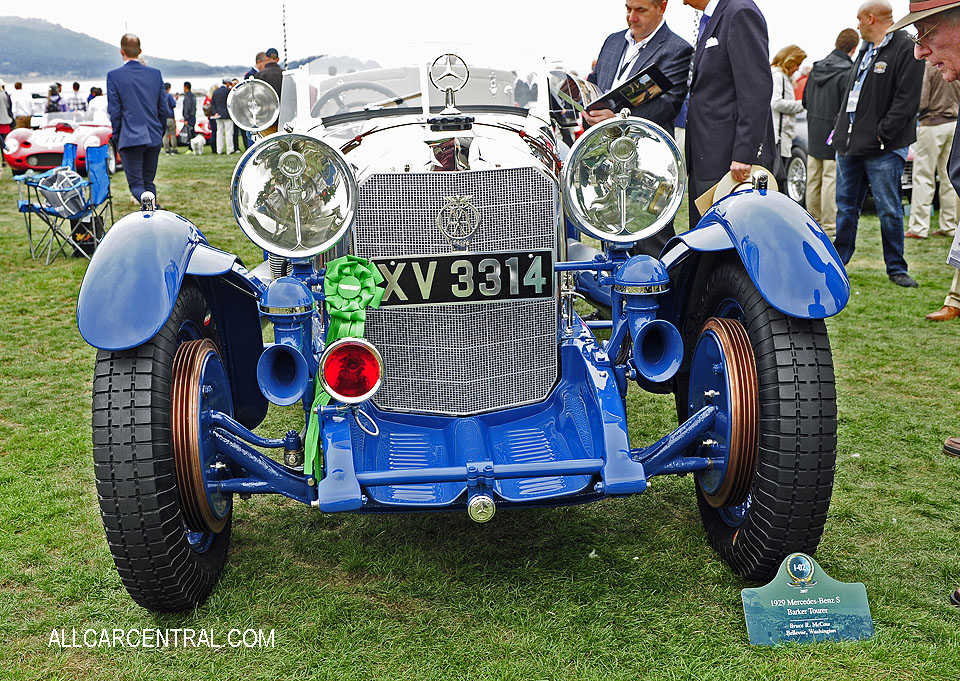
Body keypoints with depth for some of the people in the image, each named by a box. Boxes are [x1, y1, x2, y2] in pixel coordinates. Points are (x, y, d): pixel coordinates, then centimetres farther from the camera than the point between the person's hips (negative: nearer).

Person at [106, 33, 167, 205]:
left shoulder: (114, 76, -6)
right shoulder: (155, 73, 5)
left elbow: (114, 111, -6)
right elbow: (163, 108, 8)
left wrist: (116, 138, 5)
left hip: (130, 138, -4)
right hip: (153, 138, 4)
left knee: (136, 183, -1)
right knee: (149, 181, 15)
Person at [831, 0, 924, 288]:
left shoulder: (906, 49, -8)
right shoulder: (865, 51, 19)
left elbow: (907, 99, -15)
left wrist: (882, 134, -18)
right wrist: (841, 129, 12)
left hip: (884, 148, -8)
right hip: (849, 145, 8)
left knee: (889, 210, -2)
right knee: (846, 206, 12)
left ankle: (896, 268, 7)